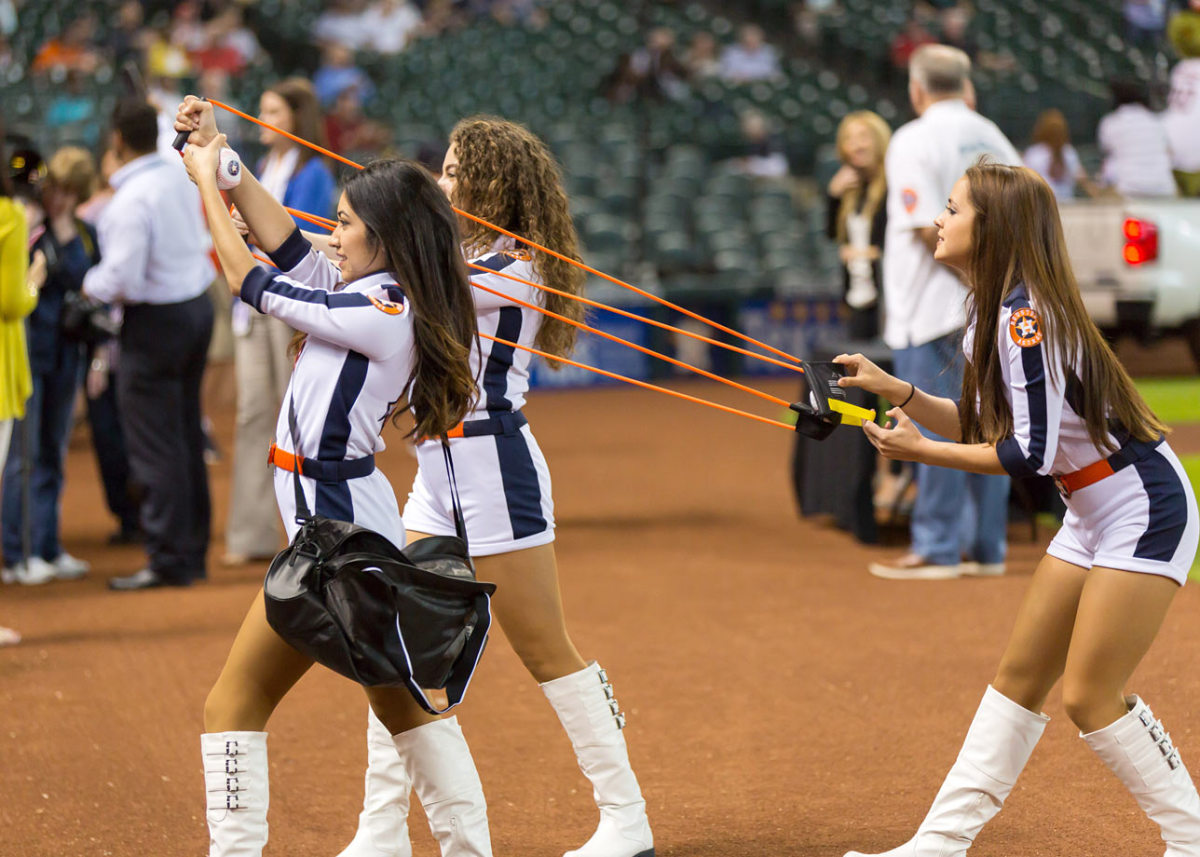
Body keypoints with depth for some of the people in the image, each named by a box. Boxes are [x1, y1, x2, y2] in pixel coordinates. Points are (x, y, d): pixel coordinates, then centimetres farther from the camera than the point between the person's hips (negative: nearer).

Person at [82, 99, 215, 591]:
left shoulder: (131, 201, -21)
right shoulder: (179, 176, 3)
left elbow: (122, 279, -25)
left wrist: (90, 284, -5)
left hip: (156, 321, -9)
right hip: (197, 306, 9)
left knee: (155, 447, -3)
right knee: (186, 436, 16)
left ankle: (169, 561, -1)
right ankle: (193, 552, 22)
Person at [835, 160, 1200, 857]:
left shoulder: (1026, 316, -23)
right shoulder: (992, 313, 7)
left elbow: (1030, 455, -24)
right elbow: (985, 428, 12)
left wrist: (921, 451, -16)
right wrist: (896, 391, 1)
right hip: (1094, 515, 10)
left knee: (1090, 695, -9)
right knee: (1020, 678, 9)